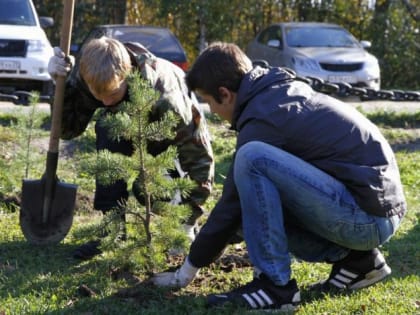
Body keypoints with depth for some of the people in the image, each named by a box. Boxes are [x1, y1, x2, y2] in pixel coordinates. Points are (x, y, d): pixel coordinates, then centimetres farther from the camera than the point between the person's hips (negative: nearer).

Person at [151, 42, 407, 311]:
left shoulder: (263, 118, -14)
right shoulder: (282, 91, 14)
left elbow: (232, 204, -6)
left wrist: (190, 268, 6)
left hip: (366, 216, -10)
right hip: (380, 205, 10)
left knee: (252, 158, -20)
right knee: (257, 202, 15)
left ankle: (275, 285, -13)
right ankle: (356, 258, 12)